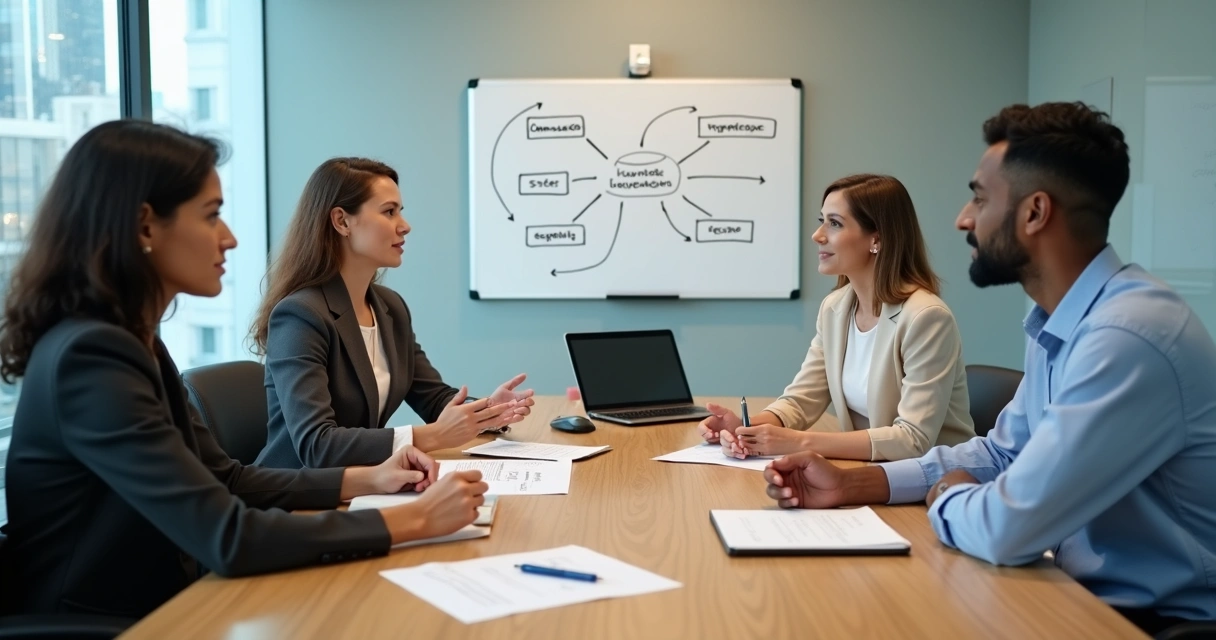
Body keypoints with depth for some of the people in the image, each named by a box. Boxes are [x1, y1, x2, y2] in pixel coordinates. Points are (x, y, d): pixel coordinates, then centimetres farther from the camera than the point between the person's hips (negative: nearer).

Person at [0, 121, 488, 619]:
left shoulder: (130, 342, 6)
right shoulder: (89, 357, -23)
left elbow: (224, 480, 10)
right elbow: (228, 538, -28)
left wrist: (367, 479, 0)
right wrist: (414, 519, -22)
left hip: (154, 610, 8)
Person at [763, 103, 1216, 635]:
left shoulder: (1130, 335, -28)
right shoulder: (1058, 324, 5)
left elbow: (1007, 528, -31)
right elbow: (1001, 453, 14)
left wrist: (946, 496, -7)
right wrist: (850, 484, 3)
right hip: (1090, 590, 7)